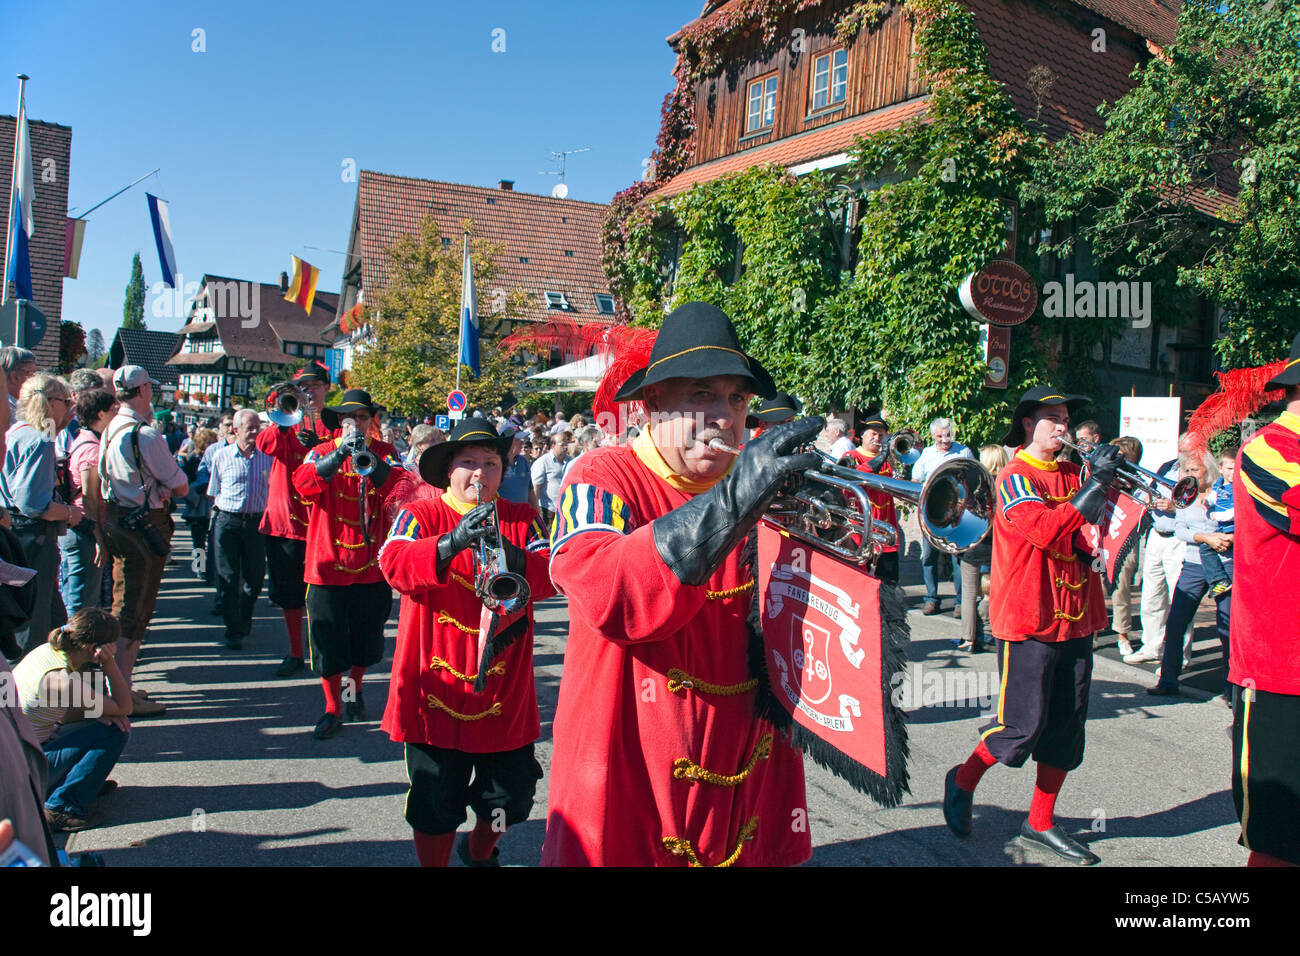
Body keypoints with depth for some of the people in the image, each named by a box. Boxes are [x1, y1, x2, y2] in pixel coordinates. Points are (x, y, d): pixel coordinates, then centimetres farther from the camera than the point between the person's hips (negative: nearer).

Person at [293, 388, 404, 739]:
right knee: (328, 641, 4)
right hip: (329, 565, -1)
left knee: (367, 643, 13)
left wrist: (368, 458, -30)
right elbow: (304, 484, -17)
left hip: (372, 565, 1)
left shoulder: (385, 453, 5)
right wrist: (340, 453, -30)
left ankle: (354, 686, 41)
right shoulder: (322, 452, 3)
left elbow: (398, 487, -14)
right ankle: (333, 709, 21)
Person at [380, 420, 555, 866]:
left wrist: (517, 560, -30)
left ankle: (480, 850, 46)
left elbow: (553, 575, -9)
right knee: (436, 806, 8)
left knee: (511, 798, 15)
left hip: (505, 694, 3)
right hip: (437, 691, -2)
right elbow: (393, 563, -21)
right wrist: (452, 542, -37)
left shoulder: (522, 518, 6)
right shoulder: (420, 514, -1)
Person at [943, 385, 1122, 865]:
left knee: (1066, 727, 11)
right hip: (1028, 620, -7)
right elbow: (1046, 530, -25)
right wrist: (1095, 485, -22)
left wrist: (1106, 481, -8)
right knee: (1022, 726, -4)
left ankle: (1040, 823, 24)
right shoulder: (1015, 478, -9)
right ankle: (963, 781, 22)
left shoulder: (1072, 475, 13)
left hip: (1075, 618, 7)